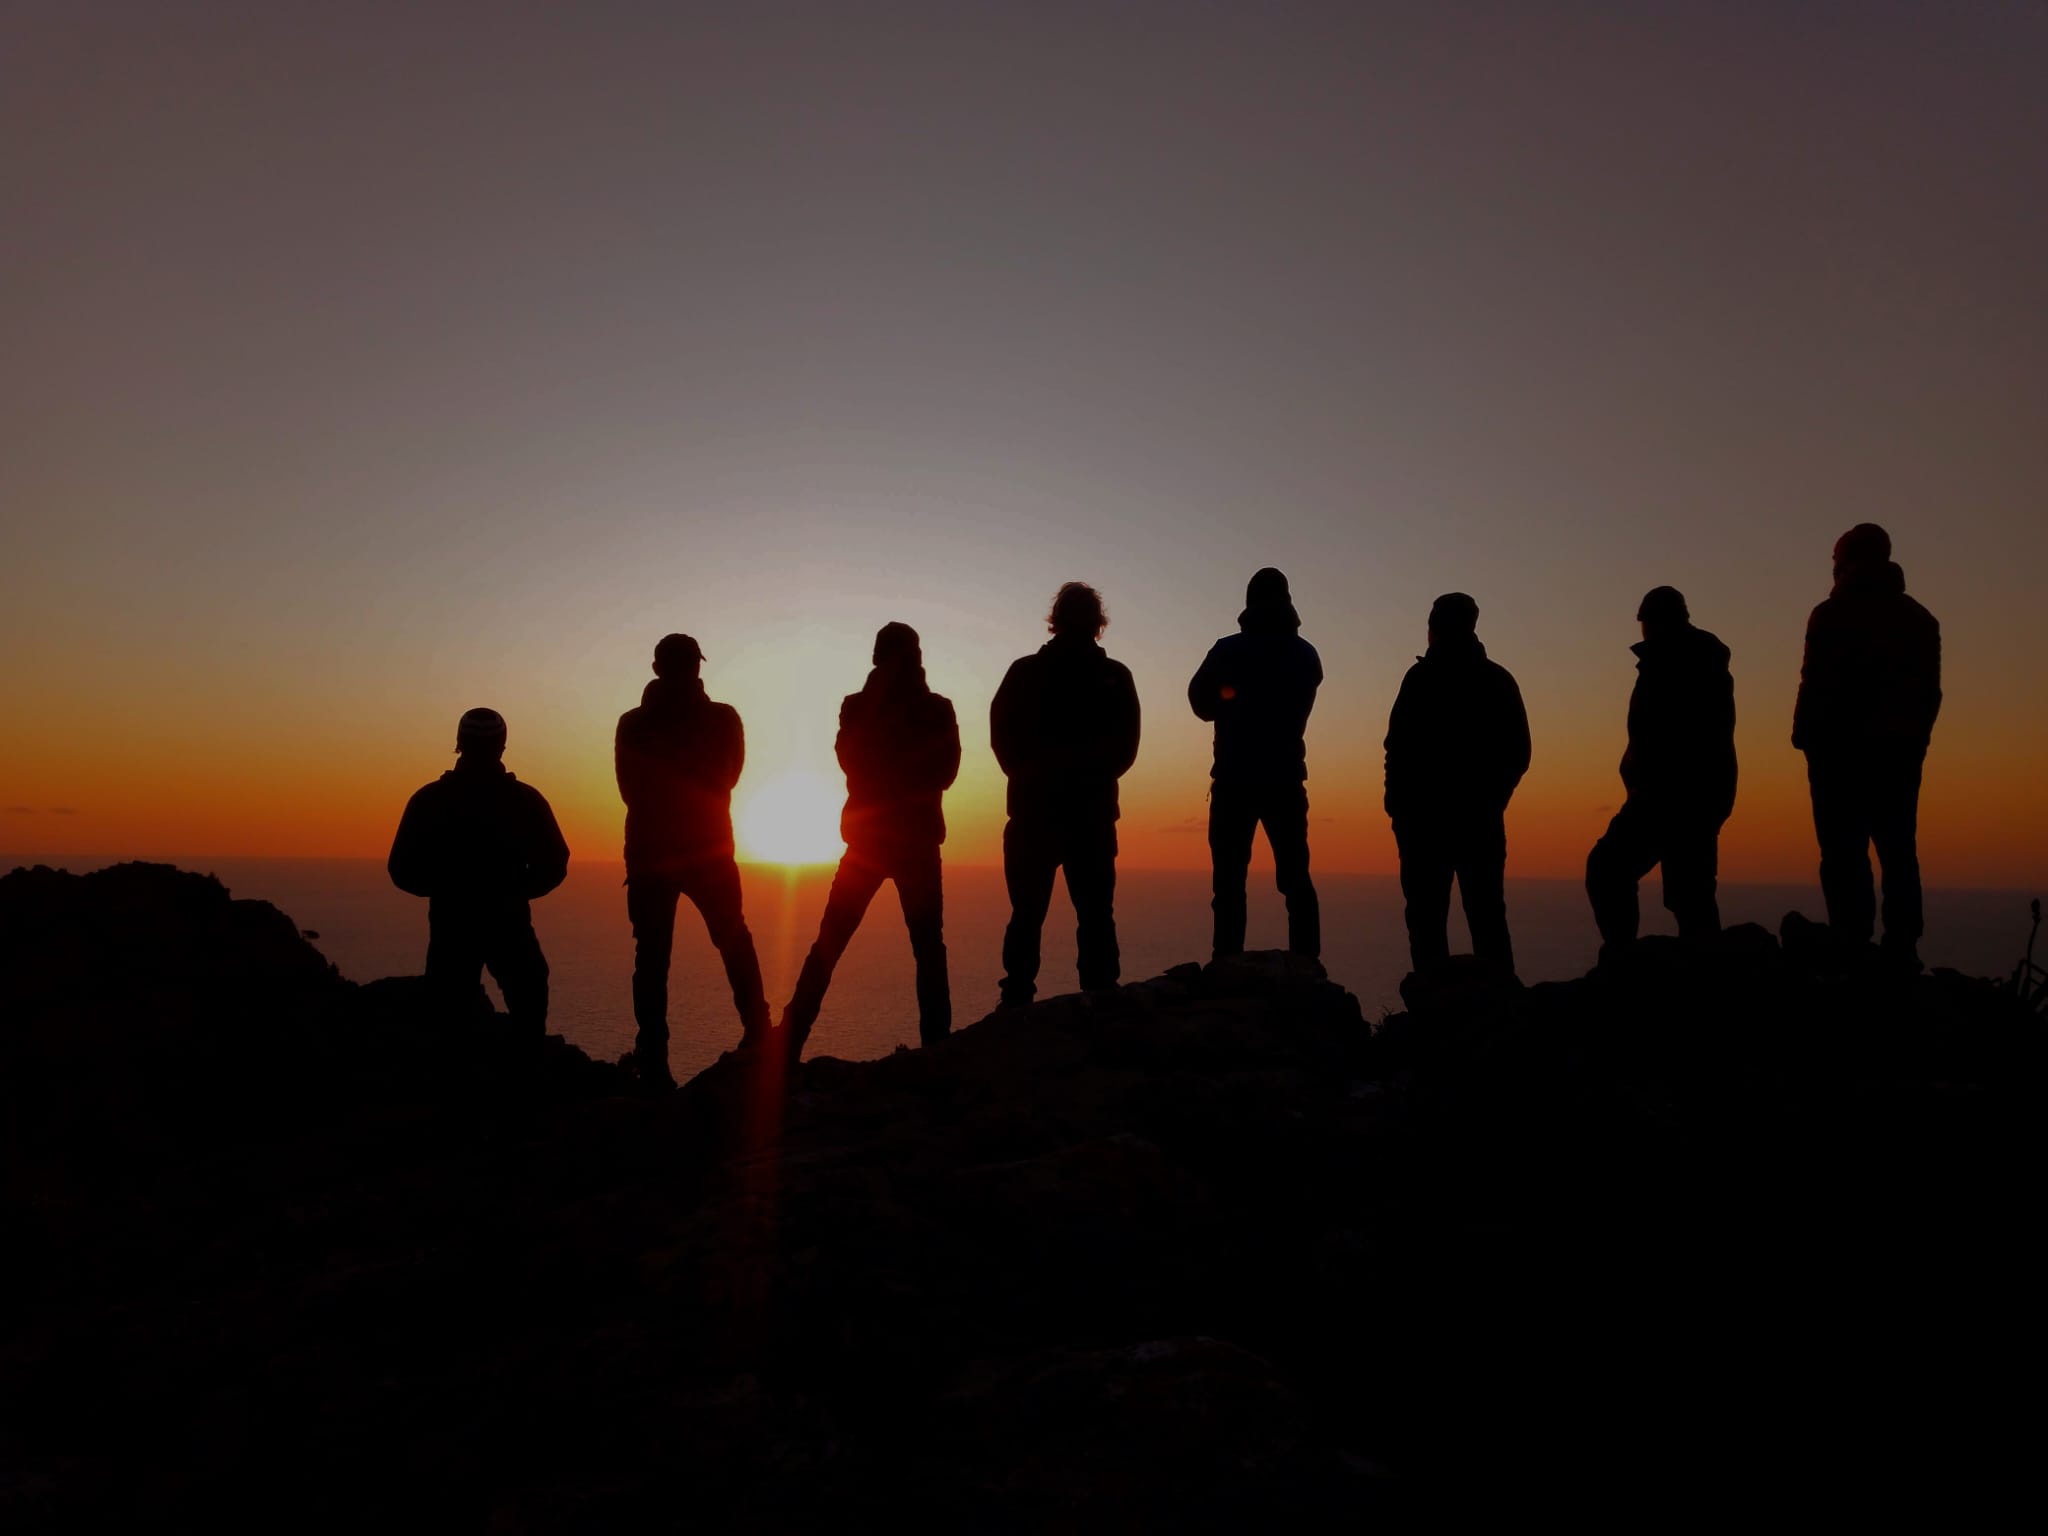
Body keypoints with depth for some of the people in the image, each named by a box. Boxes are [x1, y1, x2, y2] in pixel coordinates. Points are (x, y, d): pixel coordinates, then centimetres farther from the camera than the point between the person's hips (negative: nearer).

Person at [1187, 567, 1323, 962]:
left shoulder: (1228, 651, -5)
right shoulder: (1305, 654, 7)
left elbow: (1201, 703, 2)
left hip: (1235, 780, -3)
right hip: (1286, 778, 3)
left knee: (1229, 880, 0)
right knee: (1295, 877, 7)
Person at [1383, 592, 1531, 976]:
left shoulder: (1423, 678, -4)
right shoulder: (1499, 679, 12)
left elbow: (1399, 746, -10)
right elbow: (1519, 753, 13)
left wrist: (1396, 802, -2)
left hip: (1426, 814, -5)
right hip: (1482, 816, 5)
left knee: (1427, 914, -4)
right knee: (1487, 914, 8)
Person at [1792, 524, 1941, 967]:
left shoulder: (1833, 615, -4)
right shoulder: (1920, 619, 14)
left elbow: (1817, 686, -10)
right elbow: (1930, 692, 14)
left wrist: (1805, 737, -2)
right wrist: (1914, 739, 20)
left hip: (1843, 750, -6)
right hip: (1900, 751, 6)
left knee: (1845, 855, -8)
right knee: (1898, 853, 7)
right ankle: (1901, 953, 5)